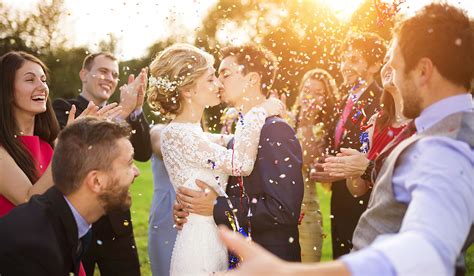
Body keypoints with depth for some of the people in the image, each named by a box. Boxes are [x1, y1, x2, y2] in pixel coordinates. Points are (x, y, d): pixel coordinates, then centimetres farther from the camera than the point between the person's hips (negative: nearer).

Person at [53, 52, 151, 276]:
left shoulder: (122, 115, 10)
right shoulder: (63, 109, -3)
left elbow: (144, 153, -5)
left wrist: (136, 109, -19)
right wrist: (122, 111, -27)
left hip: (117, 225, 4)